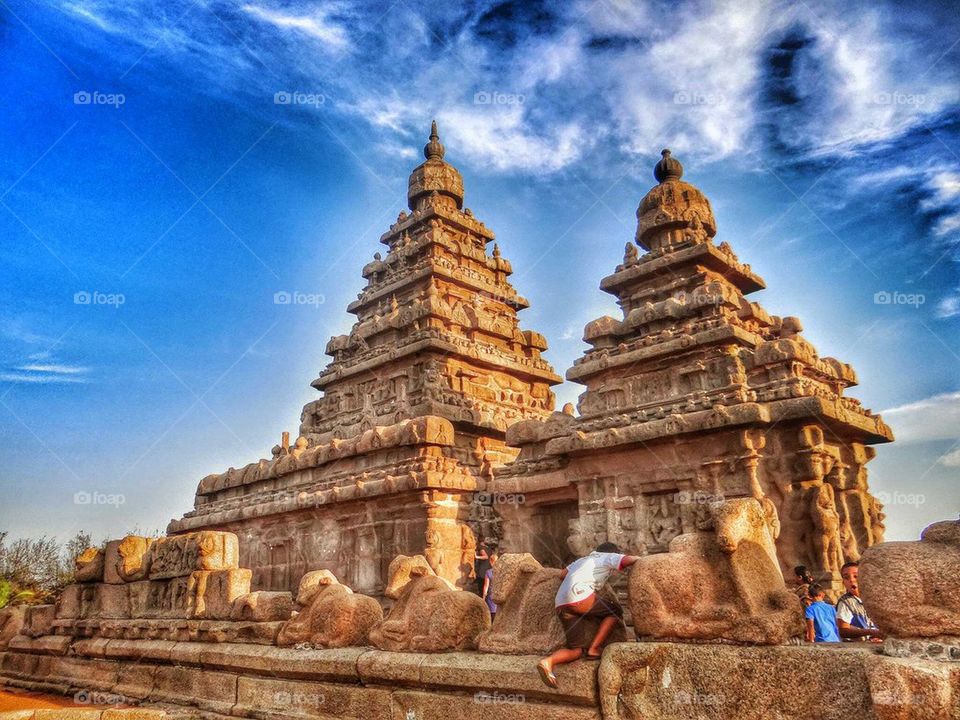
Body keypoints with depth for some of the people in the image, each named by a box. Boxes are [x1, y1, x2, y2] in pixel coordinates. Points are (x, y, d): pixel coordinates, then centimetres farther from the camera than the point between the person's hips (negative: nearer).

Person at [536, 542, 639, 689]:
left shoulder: (582, 560, 36)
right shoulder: (608, 557, 15)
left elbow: (563, 575, 30)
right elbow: (628, 560, -1)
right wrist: (640, 559, 20)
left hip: (561, 603, 7)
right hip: (579, 596, -7)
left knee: (578, 648, 9)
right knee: (615, 611, 16)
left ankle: (548, 661, -15)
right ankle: (594, 649, 7)